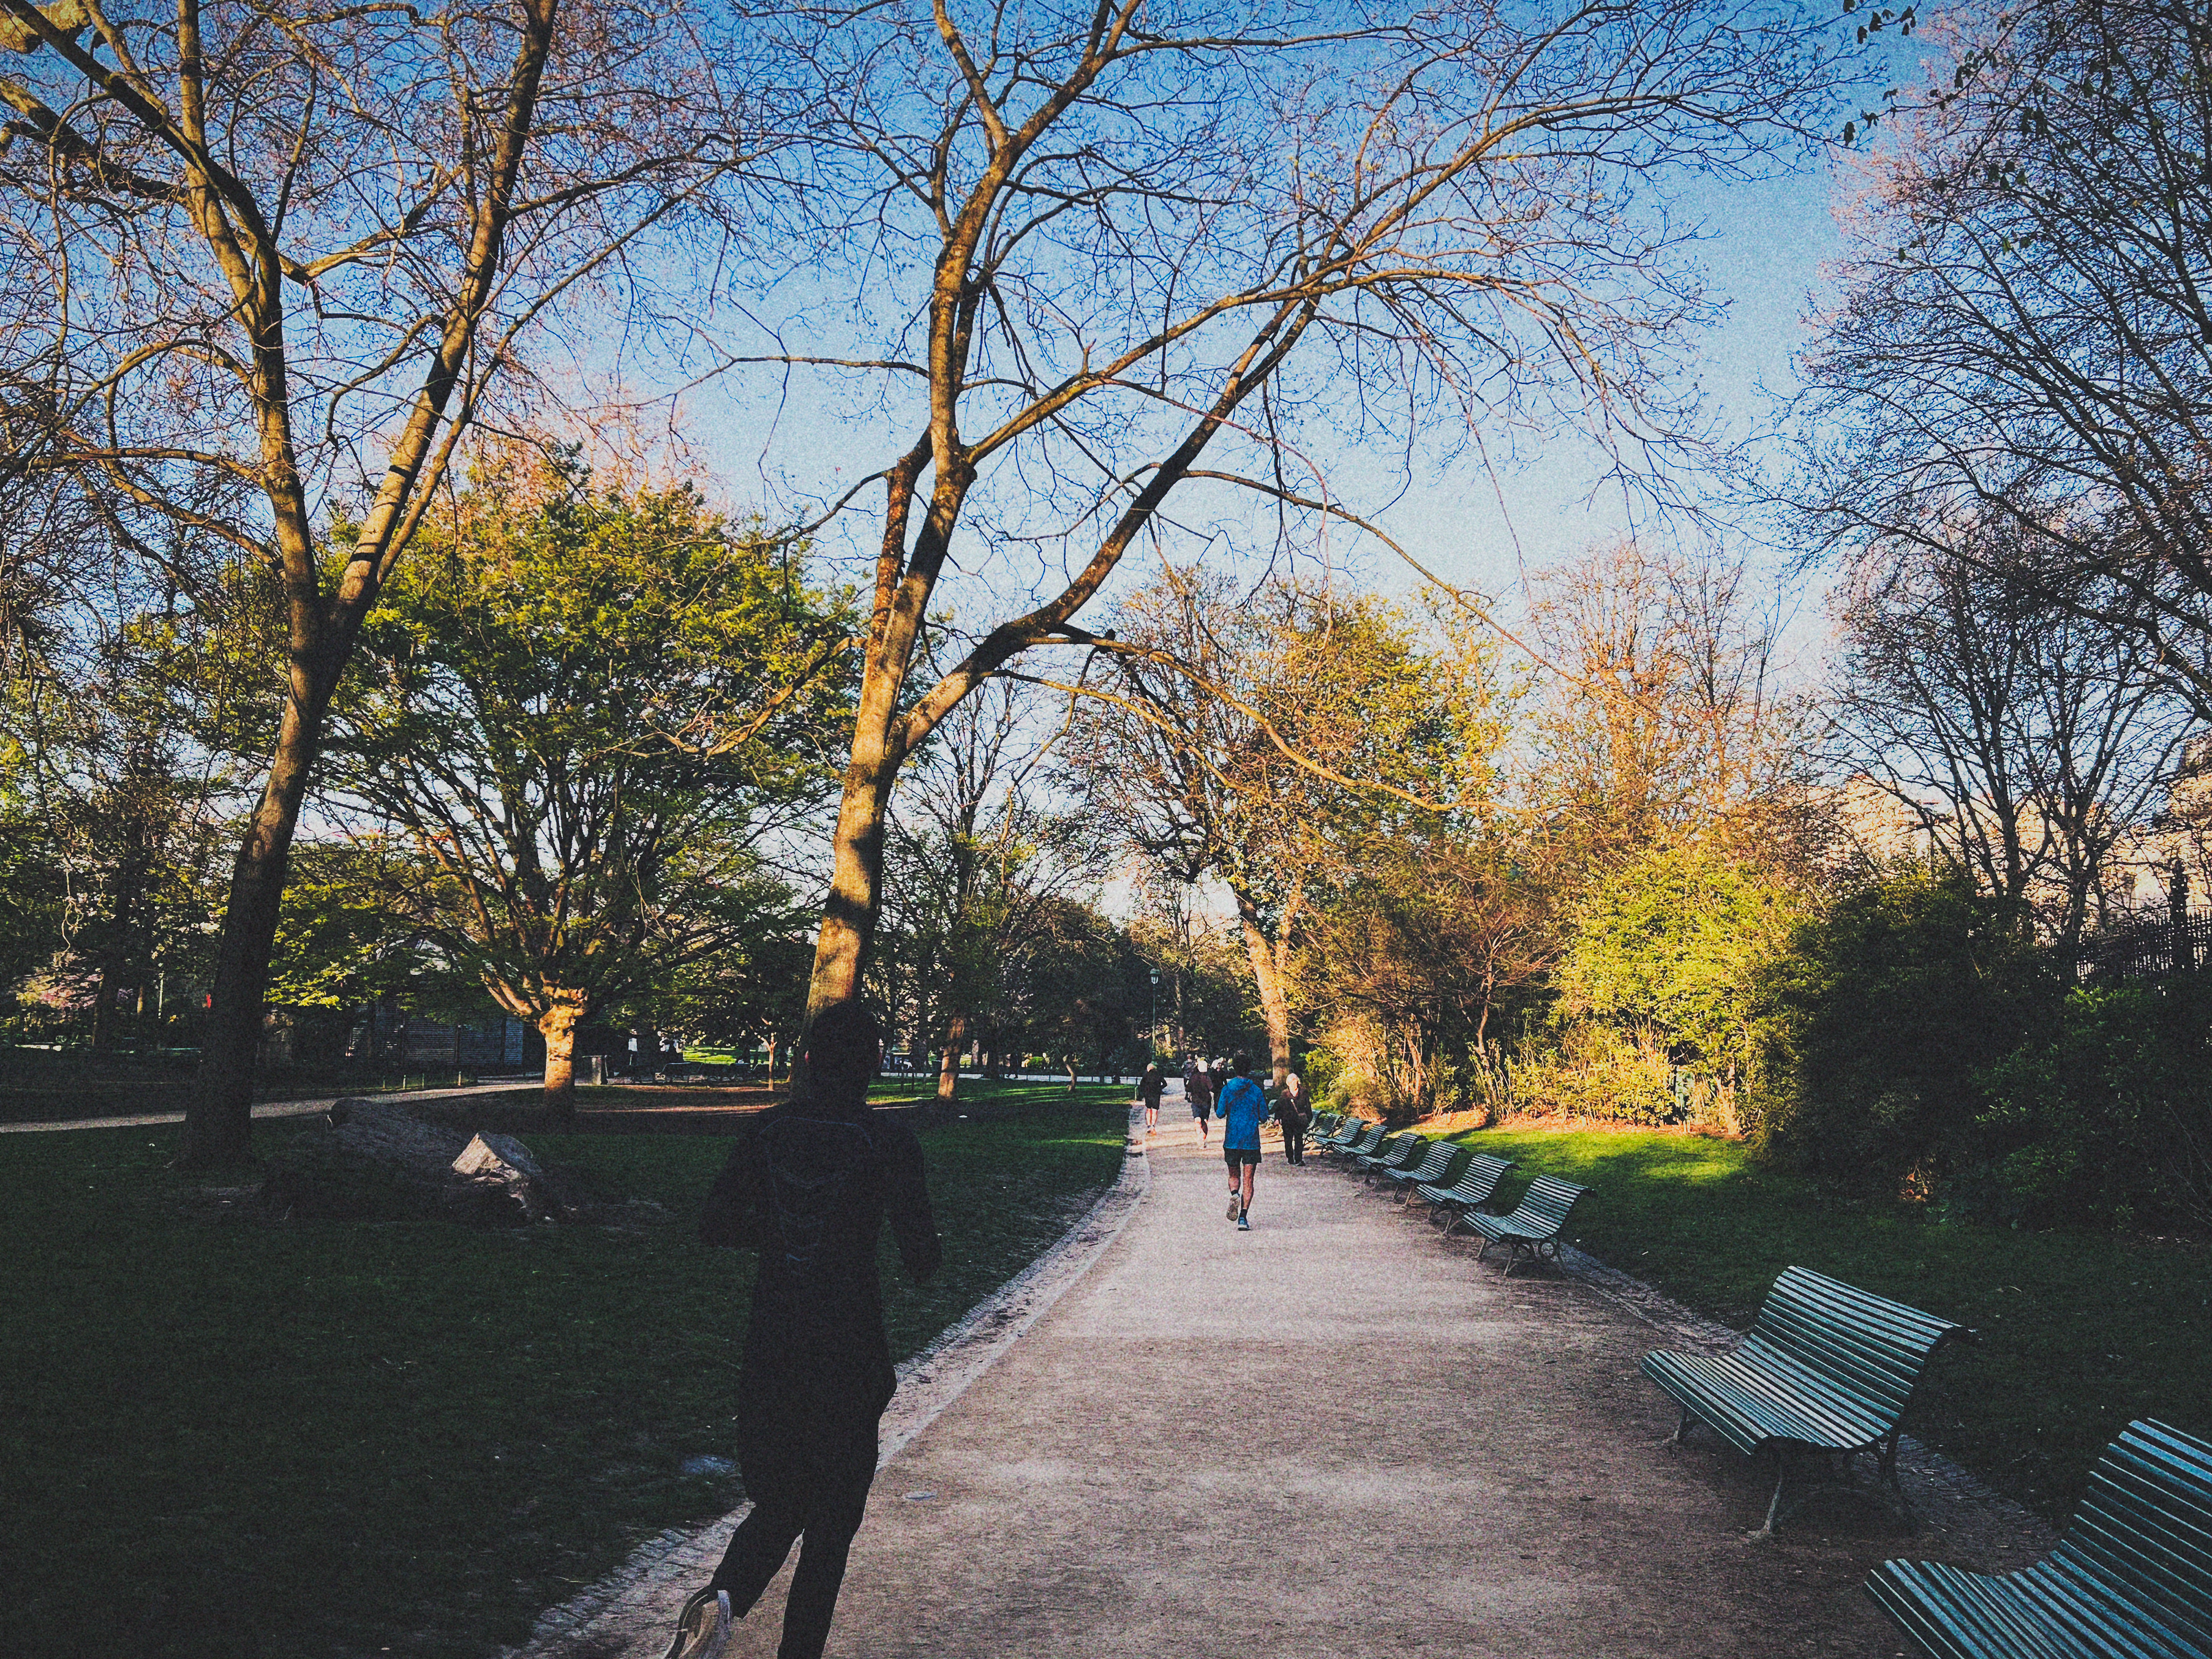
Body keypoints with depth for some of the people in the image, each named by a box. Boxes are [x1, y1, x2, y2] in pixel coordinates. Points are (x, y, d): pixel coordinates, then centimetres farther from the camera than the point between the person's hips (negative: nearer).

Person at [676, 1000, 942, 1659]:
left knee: (777, 1504, 19)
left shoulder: (767, 1130, -1)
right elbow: (922, 1258, -13)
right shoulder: (888, 1142, -12)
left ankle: (721, 1599, -7)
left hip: (769, 1349, 4)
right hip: (849, 1353, -3)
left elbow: (714, 1225, 3)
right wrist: (926, 1244, 9)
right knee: (830, 1520, 13)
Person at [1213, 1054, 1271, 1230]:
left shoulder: (1228, 1088, -3)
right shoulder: (1257, 1090, 0)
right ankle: (1243, 1217, -8)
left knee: (1234, 1175, 17)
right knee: (1248, 1180, 2)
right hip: (1252, 1141, 0)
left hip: (1232, 1140, 0)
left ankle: (1234, 1194, -15)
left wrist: (1216, 1101, 15)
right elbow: (1264, 1117, 3)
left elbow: (1220, 1113, -3)